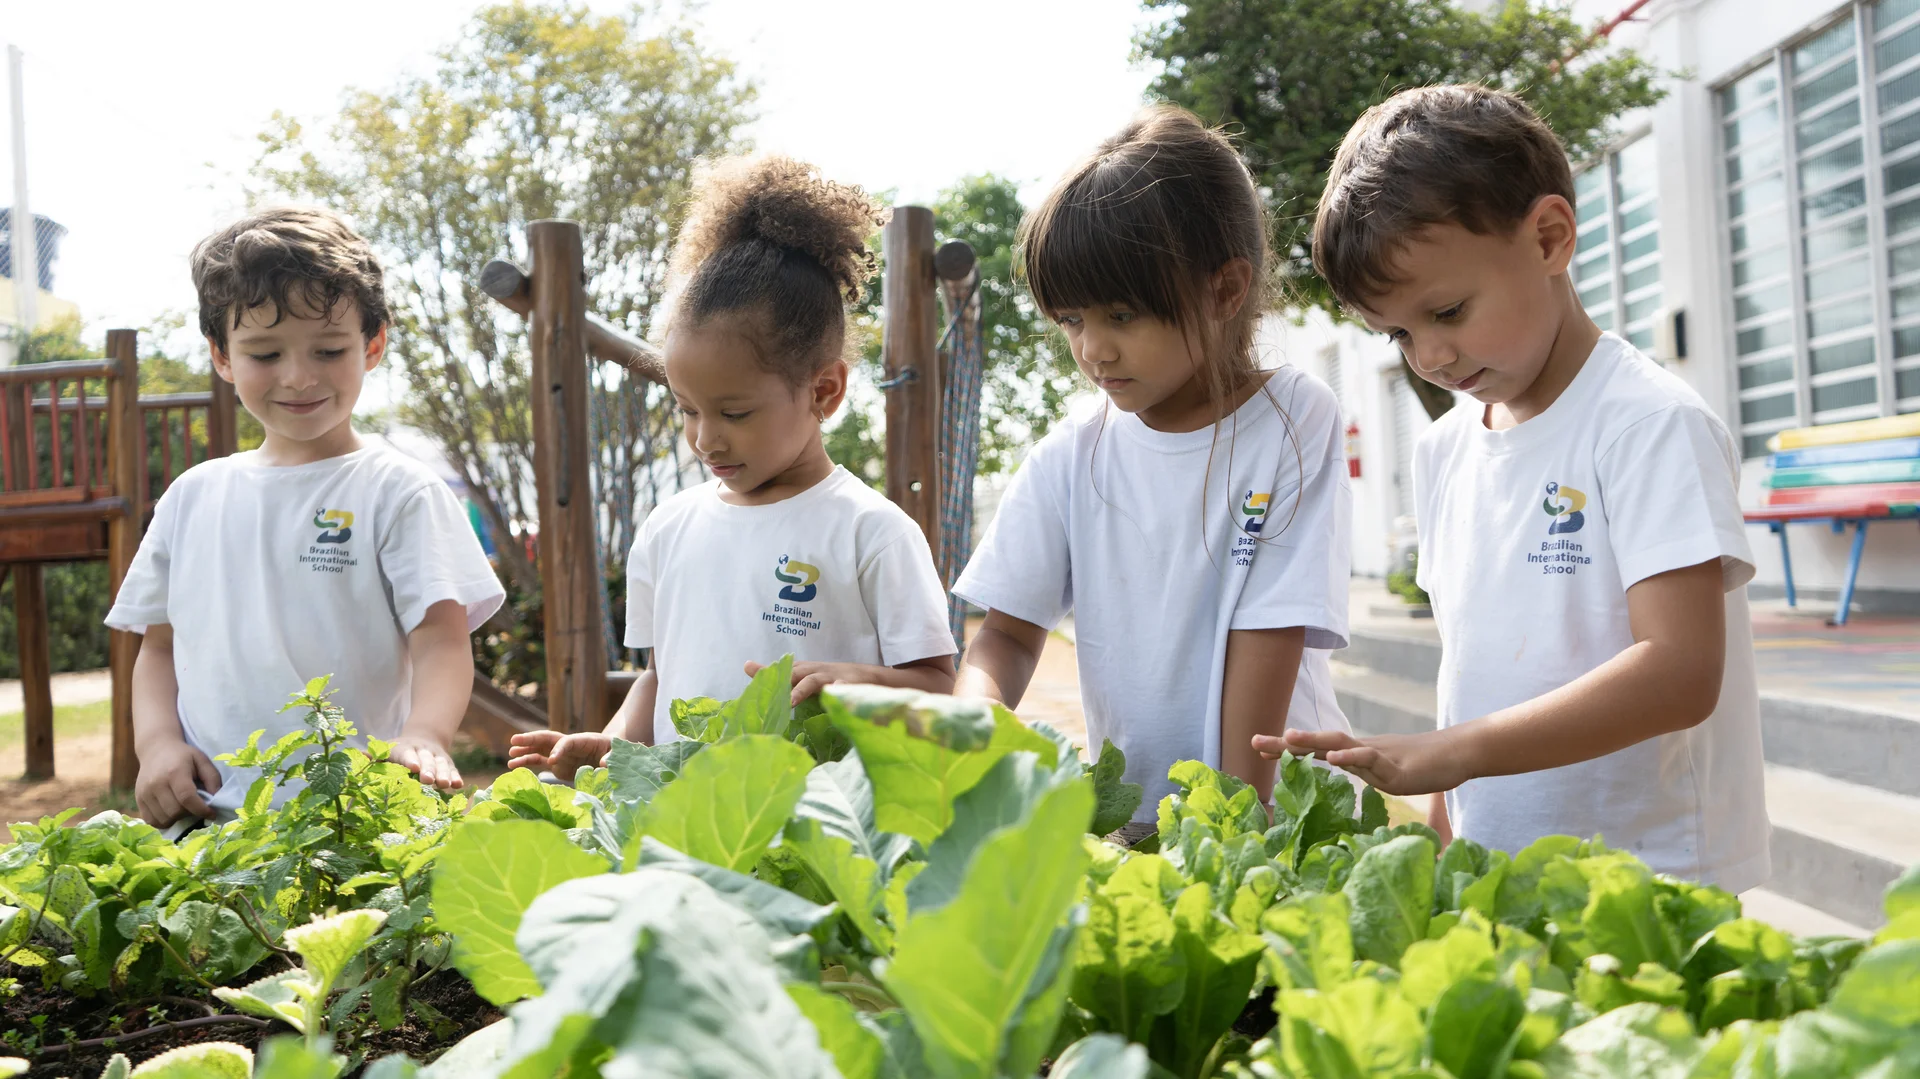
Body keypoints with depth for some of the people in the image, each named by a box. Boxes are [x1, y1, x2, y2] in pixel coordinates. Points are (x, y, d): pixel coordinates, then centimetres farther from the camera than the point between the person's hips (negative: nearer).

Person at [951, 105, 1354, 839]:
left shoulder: (1294, 421, -5)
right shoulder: (1071, 454, 3)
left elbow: (1269, 633, -9)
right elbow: (1009, 630, 6)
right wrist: (978, 713, -15)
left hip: (1284, 803, -3)